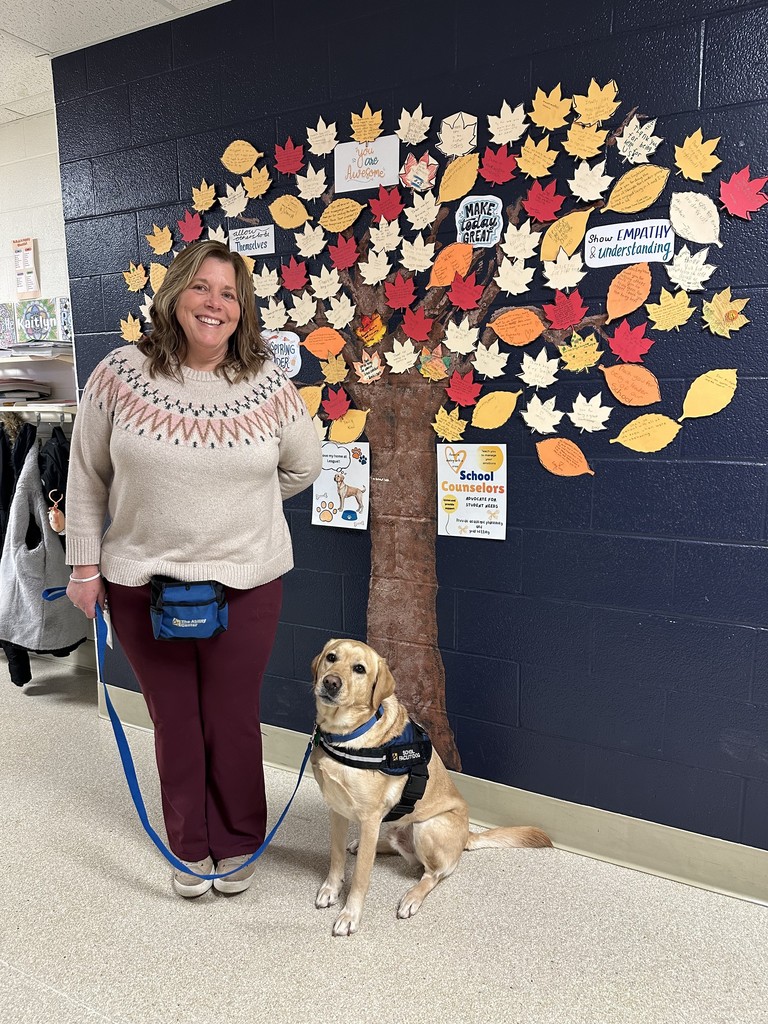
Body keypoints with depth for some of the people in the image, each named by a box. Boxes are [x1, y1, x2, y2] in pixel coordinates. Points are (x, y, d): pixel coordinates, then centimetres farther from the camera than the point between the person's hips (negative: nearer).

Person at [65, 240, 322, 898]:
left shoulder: (269, 385, -6)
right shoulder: (121, 374, -5)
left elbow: (303, 467, 10)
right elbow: (87, 477, 3)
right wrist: (84, 564, 3)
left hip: (245, 583, 0)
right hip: (141, 581, 1)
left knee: (233, 721, 12)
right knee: (174, 722, 15)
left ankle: (238, 843, 38)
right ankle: (190, 847, 38)